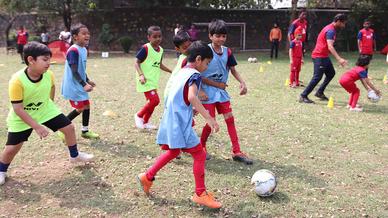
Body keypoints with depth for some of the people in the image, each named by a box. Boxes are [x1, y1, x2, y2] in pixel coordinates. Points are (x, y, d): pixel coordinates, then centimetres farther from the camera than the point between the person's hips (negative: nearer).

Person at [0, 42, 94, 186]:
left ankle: (75, 156, 27)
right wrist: (37, 126, -31)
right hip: (22, 117, -4)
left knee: (69, 127, 2)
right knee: (12, 148, -3)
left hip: (45, 110, 4)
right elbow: (18, 109, -28)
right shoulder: (17, 81, -33)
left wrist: (50, 103, 16)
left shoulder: (49, 75, -18)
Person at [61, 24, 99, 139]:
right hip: (73, 86, -9)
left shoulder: (84, 50, 8)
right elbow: (74, 72, -24)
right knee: (80, 108, -7)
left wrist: (87, 81, 23)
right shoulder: (73, 50, -21)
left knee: (86, 105, 12)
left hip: (80, 85, 9)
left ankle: (85, 131, 25)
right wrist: (84, 84, -30)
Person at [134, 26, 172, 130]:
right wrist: (141, 75, -26)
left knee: (152, 102, 12)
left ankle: (145, 122, 29)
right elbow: (136, 62, -13)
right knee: (155, 100, -16)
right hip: (146, 81, -8)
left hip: (154, 81, 8)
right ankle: (139, 115, 6)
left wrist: (172, 71, 20)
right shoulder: (146, 48, -14)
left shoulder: (160, 50, 9)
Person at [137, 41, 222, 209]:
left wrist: (193, 108, 33)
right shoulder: (194, 75, -12)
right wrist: (209, 118, -31)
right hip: (180, 123, -9)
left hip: (171, 120, 9)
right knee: (199, 154, -1)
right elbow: (192, 97, -29)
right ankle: (200, 194, 6)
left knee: (173, 152, 25)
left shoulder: (181, 72, 16)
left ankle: (147, 177, 32)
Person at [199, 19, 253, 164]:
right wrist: (216, 84, -13)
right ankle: (201, 147, 22)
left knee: (230, 119, 3)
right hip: (208, 92, -5)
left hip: (222, 91, 5)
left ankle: (236, 152, 9)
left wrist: (242, 82, -7)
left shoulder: (227, 52, 2)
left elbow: (233, 70, 10)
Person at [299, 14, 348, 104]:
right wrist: (339, 59, -41)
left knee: (331, 73, 15)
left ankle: (320, 92, 21)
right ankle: (303, 96, -8)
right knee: (317, 77, -12)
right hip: (319, 57, -10)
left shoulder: (331, 29, 13)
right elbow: (330, 47, -31)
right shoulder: (331, 30, -19)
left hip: (324, 56, 10)